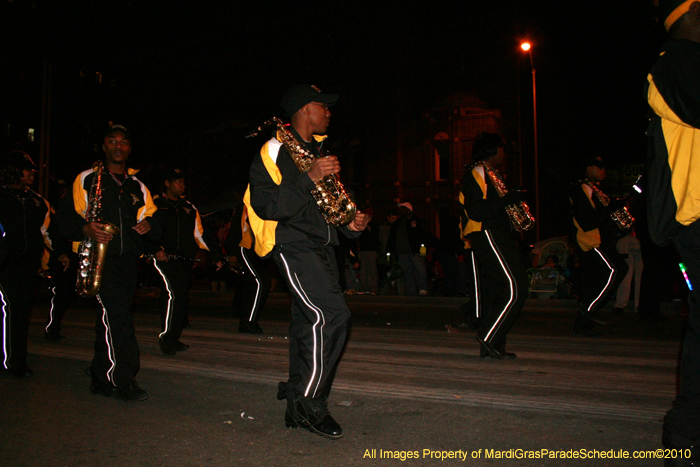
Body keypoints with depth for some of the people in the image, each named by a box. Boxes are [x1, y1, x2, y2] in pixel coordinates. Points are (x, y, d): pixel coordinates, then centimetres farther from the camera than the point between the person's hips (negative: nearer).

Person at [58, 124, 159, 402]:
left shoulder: (138, 186, 19)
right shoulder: (86, 180, 8)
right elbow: (66, 217, 3)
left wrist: (148, 224, -3)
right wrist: (85, 229, -18)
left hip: (127, 257, 4)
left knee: (110, 317, 7)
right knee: (115, 311, -19)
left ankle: (101, 380, 19)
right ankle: (123, 380, -12)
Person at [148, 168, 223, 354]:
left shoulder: (189, 208, 20)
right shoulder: (155, 205, 7)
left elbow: (200, 235, 20)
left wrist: (216, 256, 13)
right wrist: (155, 249, -16)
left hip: (185, 260, 5)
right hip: (165, 258, -5)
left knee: (182, 297, 6)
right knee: (175, 294, -20)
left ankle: (173, 339, 18)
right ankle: (166, 338, -7)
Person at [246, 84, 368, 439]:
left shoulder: (318, 150, 21)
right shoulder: (274, 150, -5)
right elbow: (264, 205, -17)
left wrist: (349, 223, 8)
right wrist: (308, 179, -23)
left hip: (321, 246, 8)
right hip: (292, 246, -8)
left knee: (308, 323, 9)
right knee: (332, 316, -18)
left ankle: (297, 410, 20)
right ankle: (309, 403, -3)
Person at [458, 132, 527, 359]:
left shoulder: (489, 174, 24)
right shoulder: (478, 173, -8)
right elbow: (476, 211, -19)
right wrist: (508, 199, -17)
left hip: (493, 236, 10)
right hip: (487, 235, -10)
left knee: (492, 288, 9)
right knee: (516, 286, -13)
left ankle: (489, 346, 13)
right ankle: (490, 336, -9)